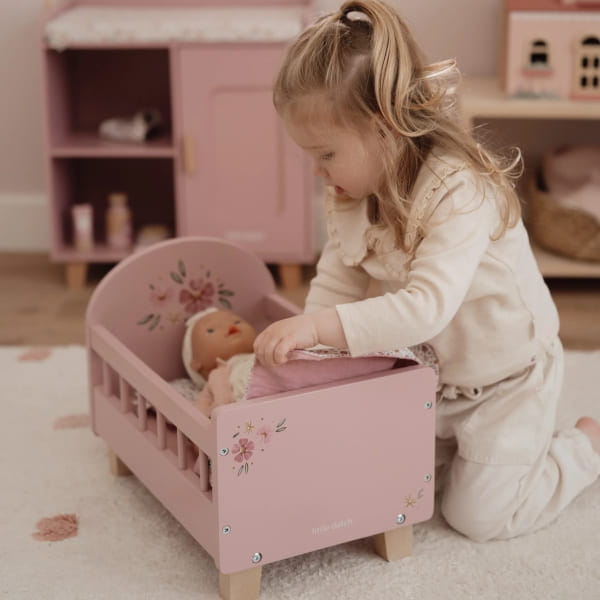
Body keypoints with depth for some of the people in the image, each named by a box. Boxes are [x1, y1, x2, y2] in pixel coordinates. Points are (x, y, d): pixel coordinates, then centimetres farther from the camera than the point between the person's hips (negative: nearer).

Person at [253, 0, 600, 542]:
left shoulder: (462, 193, -35)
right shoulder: (354, 198, -9)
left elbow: (427, 308, -44)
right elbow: (336, 284, -6)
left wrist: (318, 325, -50)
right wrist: (302, 345, -23)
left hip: (507, 379, -7)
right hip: (435, 376, 7)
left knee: (478, 514, -2)